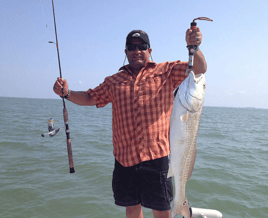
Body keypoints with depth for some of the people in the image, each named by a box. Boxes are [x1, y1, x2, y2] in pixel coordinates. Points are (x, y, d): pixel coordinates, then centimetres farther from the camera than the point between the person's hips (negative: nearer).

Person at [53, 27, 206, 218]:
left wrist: (193, 48, -24)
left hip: (156, 156, -2)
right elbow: (90, 98, 16)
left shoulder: (166, 72, 3)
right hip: (124, 158, 3)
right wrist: (67, 93, -2)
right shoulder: (114, 81, 12)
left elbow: (200, 69, -3)